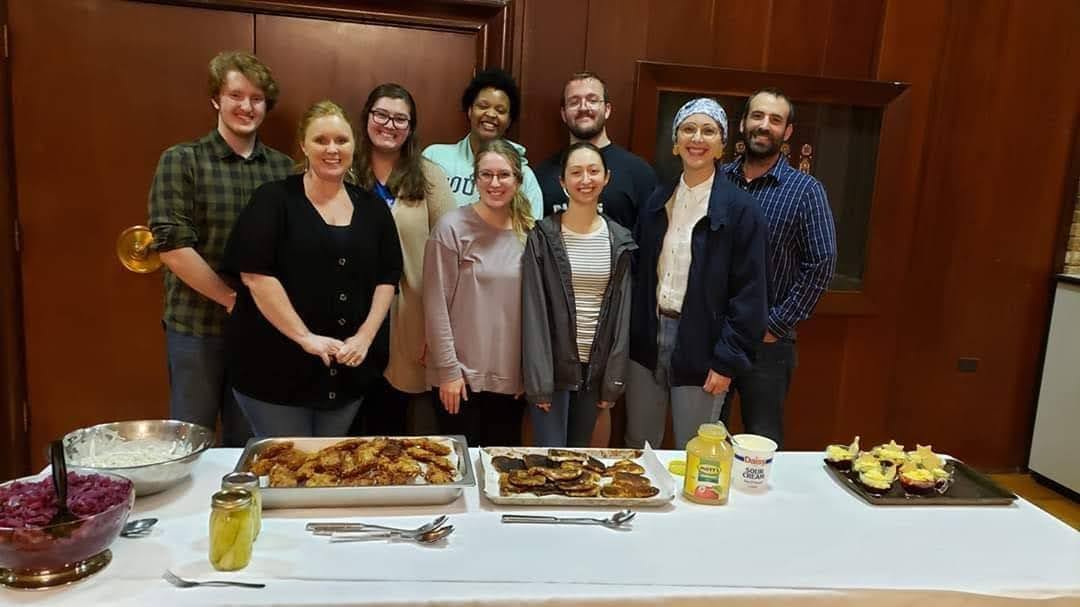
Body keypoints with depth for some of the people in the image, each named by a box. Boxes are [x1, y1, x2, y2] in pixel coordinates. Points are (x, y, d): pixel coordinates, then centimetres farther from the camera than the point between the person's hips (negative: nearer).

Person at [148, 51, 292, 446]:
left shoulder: (283, 168, 5)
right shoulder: (181, 161, -6)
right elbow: (171, 246, -13)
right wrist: (232, 299, -12)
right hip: (196, 327, -3)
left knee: (246, 442, 16)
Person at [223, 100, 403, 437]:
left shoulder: (372, 208, 8)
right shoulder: (274, 199, -5)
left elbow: (388, 277, 6)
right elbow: (255, 274, -14)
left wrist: (365, 337, -7)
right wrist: (305, 337, -18)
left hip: (347, 369, 4)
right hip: (277, 364, -4)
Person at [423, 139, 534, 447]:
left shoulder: (528, 233, 5)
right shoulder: (453, 228, -8)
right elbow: (436, 305, -9)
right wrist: (448, 370, -10)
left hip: (510, 377, 4)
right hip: (461, 375, -4)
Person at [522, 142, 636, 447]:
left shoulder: (619, 239, 4)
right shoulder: (544, 236, -6)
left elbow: (621, 312, 5)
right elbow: (533, 311, -8)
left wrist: (615, 379, 1)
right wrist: (538, 379, -12)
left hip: (596, 365, 3)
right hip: (554, 364, -3)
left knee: (579, 453, 16)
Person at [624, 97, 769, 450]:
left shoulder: (741, 209, -8)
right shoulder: (657, 202, 7)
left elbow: (749, 293, -10)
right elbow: (638, 273, 10)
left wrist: (727, 361, -13)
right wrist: (628, 336, 4)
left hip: (699, 350, -4)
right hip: (647, 341, 5)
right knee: (636, 448, 16)